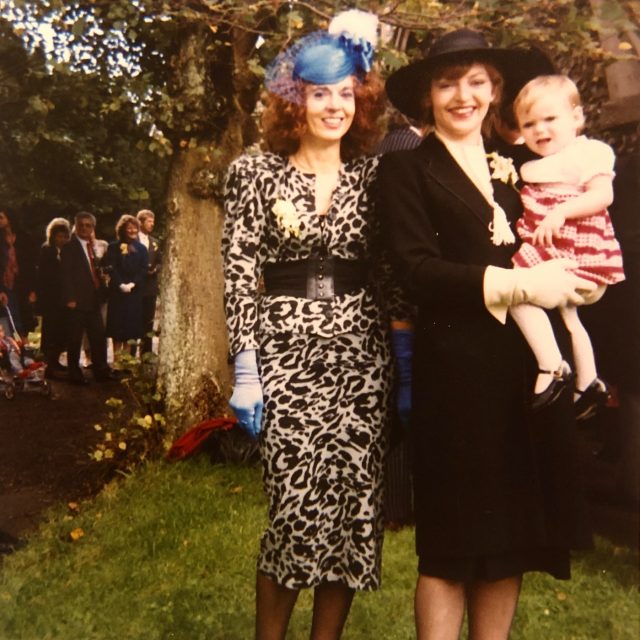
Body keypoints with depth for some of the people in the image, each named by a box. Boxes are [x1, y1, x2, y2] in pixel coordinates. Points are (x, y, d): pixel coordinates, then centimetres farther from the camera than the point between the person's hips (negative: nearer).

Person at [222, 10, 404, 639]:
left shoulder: (373, 176, 9)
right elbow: (239, 276, -2)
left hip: (362, 358, 3)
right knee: (297, 509, -4)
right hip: (287, 356, -3)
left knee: (352, 510, 4)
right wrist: (245, 370, -9)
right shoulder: (255, 173, 2)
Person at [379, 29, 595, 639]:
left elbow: (549, 245, 18)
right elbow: (416, 270, -10)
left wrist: (569, 279, -2)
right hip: (455, 368, -5)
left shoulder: (516, 165, 18)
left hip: (528, 364, 5)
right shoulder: (405, 167, 2)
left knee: (515, 529, 10)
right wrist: (516, 284, -15)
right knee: (452, 542, 2)